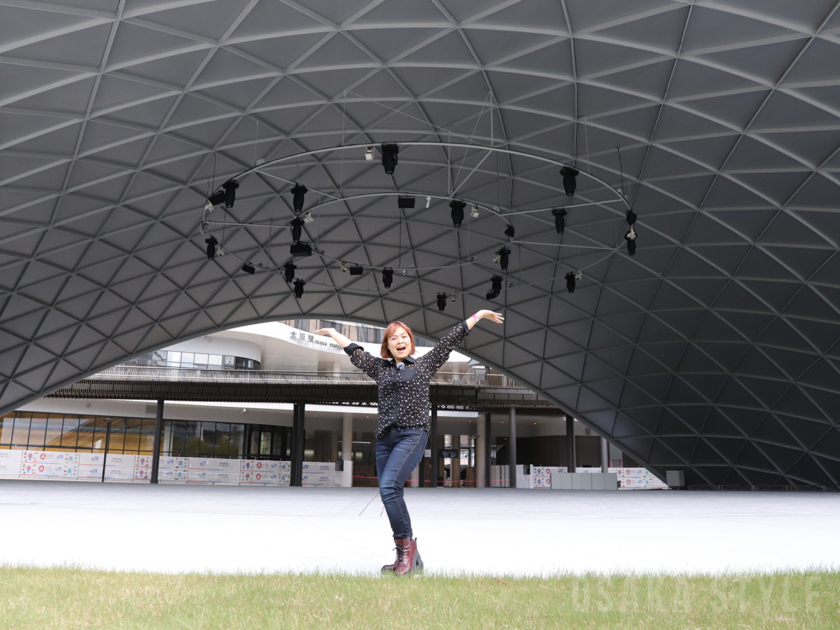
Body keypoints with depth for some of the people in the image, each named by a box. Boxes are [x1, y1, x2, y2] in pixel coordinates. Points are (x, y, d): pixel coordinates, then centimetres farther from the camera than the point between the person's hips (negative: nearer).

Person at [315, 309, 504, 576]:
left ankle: (406, 544, -14)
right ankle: (410, 558, 9)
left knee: (388, 487, -23)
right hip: (385, 437, 5)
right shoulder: (380, 368, 19)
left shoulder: (425, 364, 11)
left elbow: (452, 338, 13)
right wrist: (333, 333, 39)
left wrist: (479, 314, 18)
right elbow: (354, 351, 30)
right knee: (390, 494, 2)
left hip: (412, 434, -5)